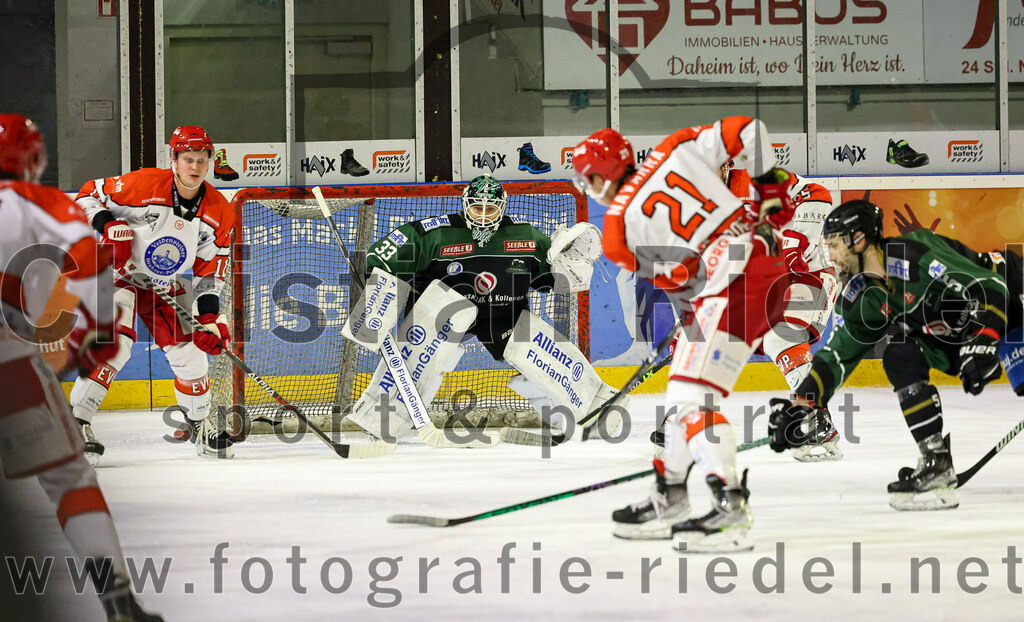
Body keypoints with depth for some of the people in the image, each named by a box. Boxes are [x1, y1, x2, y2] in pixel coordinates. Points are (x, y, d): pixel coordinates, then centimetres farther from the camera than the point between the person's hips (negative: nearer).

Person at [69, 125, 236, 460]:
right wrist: (109, 226, -29)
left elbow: (210, 270, 0)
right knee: (116, 344, -25)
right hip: (120, 273, -5)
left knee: (189, 351, 1)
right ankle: (76, 421, -20)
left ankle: (202, 424, 25)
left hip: (167, 286, 5)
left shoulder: (218, 212, -7)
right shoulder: (144, 185, -22)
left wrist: (210, 314, -11)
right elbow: (90, 195, -12)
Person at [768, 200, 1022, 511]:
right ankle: (936, 461, -8)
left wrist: (982, 345, -43)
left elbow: (990, 287, -32)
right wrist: (802, 406, -5)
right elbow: (838, 353, 3)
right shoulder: (862, 295, -2)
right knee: (900, 355, -6)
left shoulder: (916, 257, -30)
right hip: (954, 331, 7)